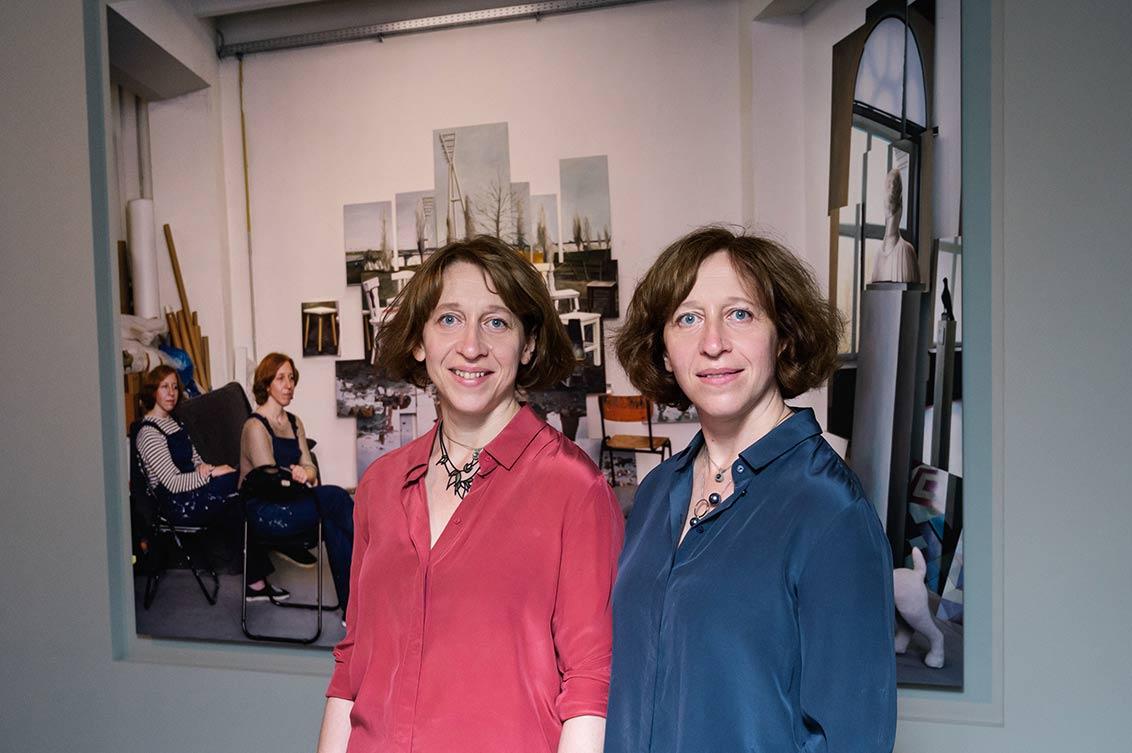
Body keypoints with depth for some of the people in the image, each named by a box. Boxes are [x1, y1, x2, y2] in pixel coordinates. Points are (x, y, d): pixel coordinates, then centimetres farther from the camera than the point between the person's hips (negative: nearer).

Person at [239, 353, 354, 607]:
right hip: (263, 512, -7)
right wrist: (297, 476, -28)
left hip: (290, 502, 7)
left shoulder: (294, 422, 16)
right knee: (335, 497, -28)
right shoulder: (255, 426, -8)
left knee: (333, 523, -25)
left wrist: (305, 474, -15)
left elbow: (310, 467, 8)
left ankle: (351, 605, -22)